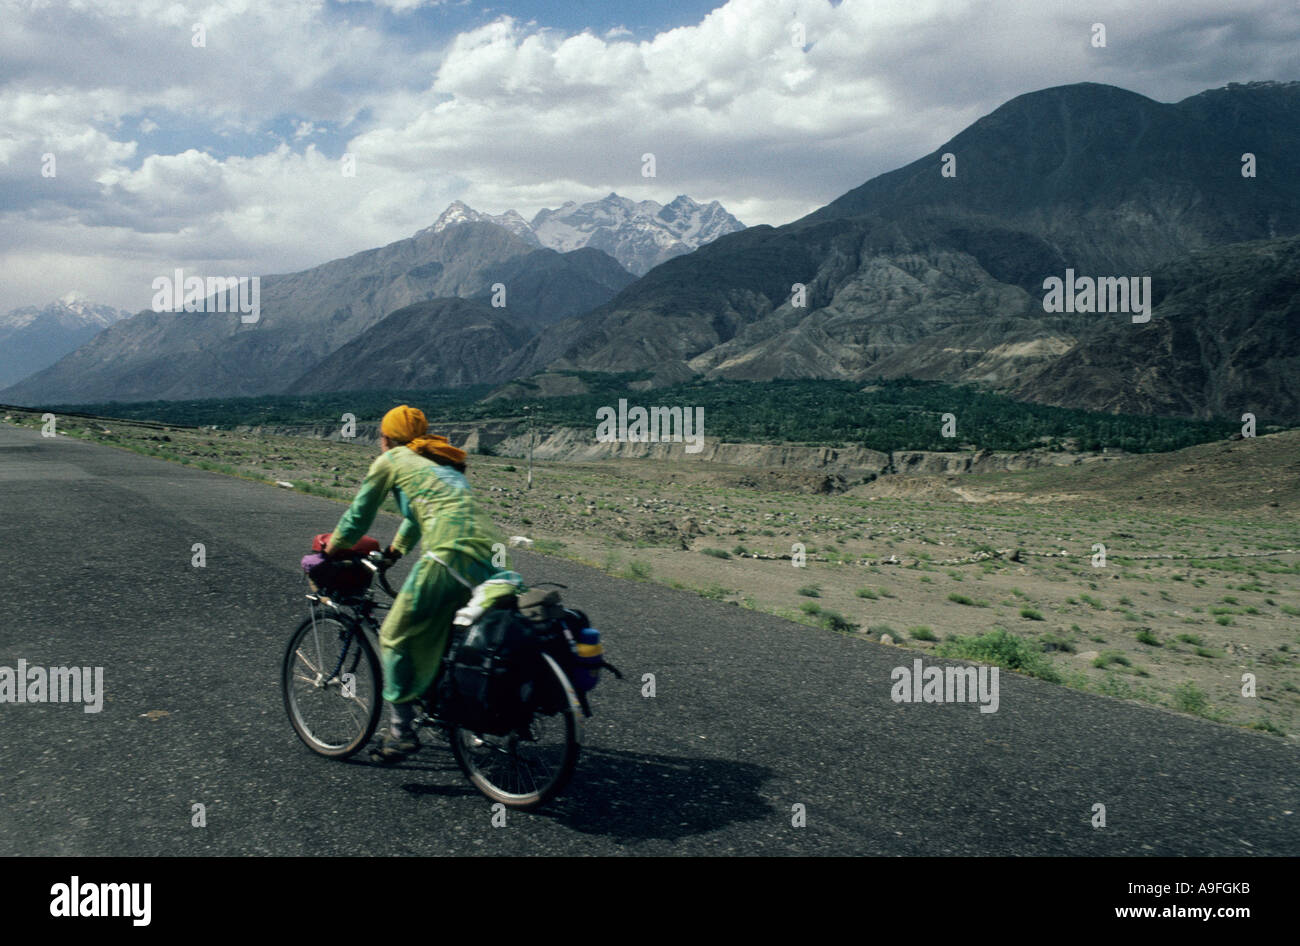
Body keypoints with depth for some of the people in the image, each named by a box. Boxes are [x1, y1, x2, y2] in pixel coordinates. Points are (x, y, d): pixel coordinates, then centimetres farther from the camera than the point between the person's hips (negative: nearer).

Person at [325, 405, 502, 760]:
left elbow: (358, 516, 17)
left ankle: (402, 729, 5)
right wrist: (396, 549, 57)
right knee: (448, 633, 27)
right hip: (489, 555, 7)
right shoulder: (444, 462, 33)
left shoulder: (391, 460, 13)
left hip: (450, 555, -7)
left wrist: (329, 552, 32)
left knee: (396, 636, 5)